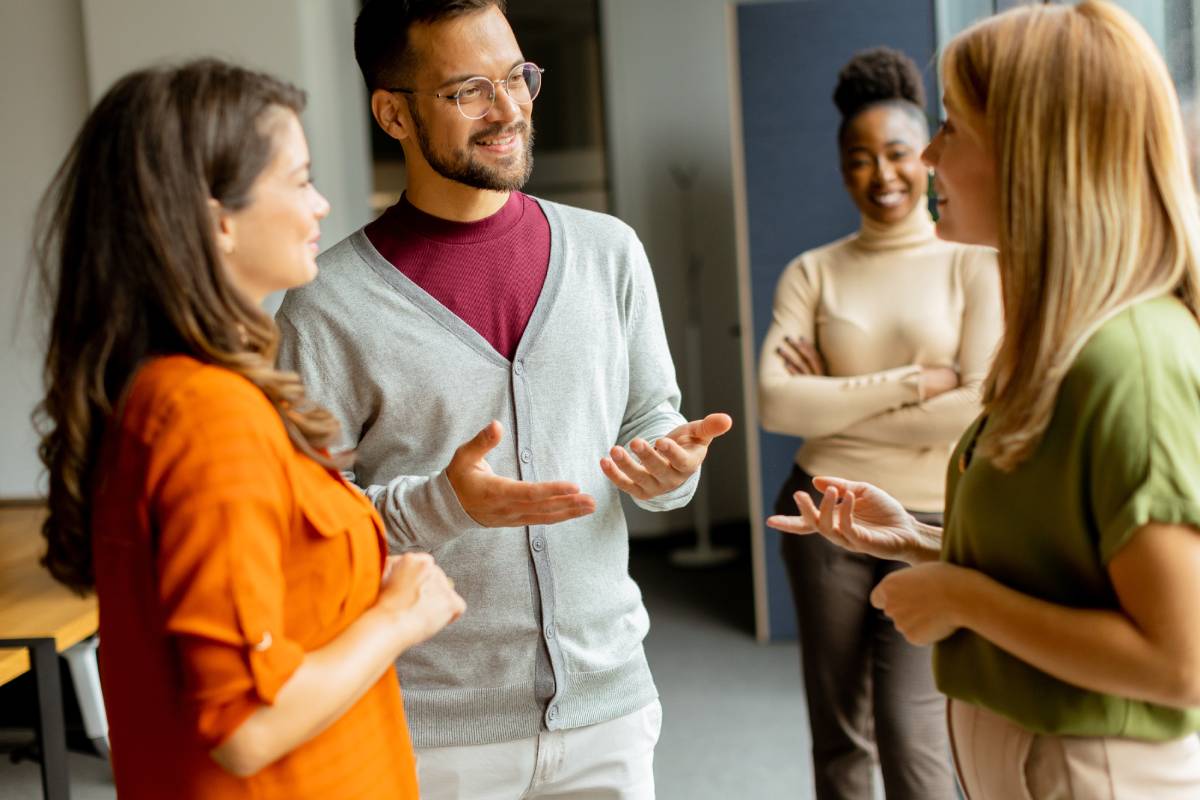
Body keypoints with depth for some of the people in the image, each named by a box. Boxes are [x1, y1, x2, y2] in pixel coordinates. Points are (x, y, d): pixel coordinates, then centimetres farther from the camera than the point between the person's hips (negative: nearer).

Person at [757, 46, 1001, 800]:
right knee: (839, 732, 11)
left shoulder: (975, 264, -2)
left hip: (934, 519, -2)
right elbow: (777, 404, -9)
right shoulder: (811, 273, 4)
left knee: (910, 729, -7)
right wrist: (912, 383, -15)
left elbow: (982, 408, -13)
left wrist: (835, 404, -8)